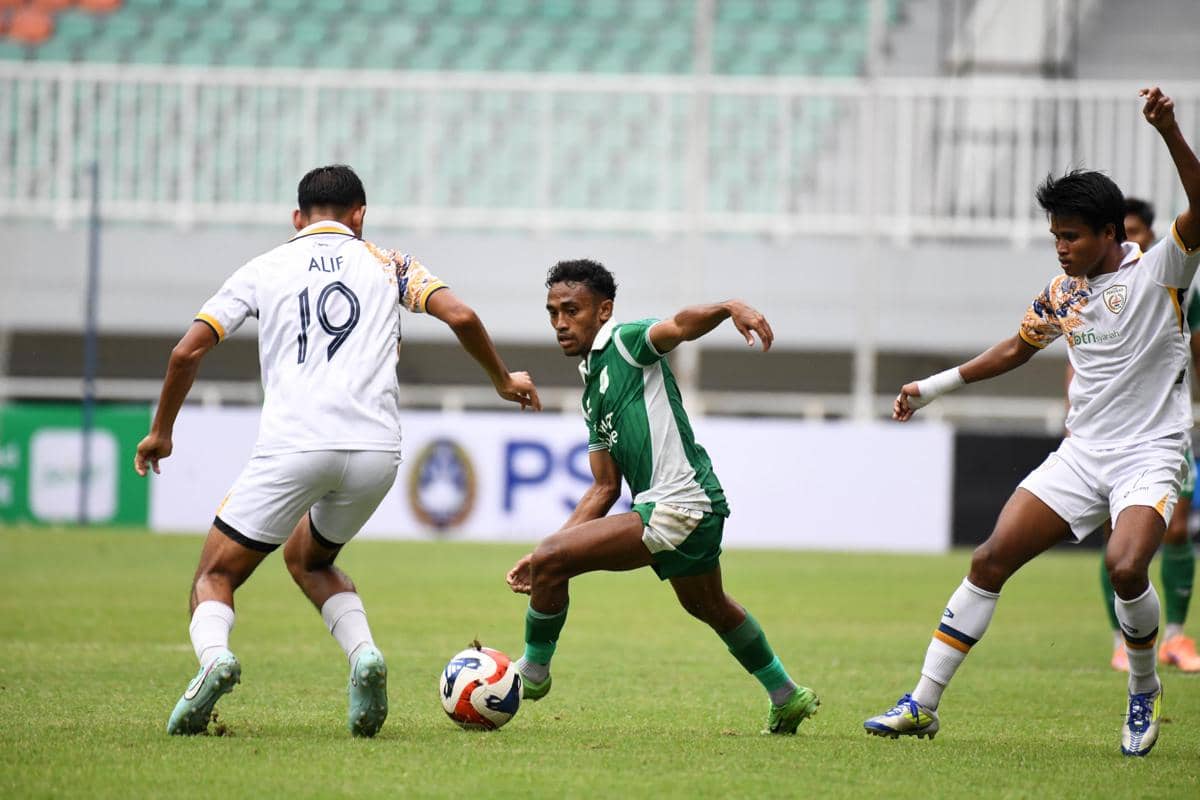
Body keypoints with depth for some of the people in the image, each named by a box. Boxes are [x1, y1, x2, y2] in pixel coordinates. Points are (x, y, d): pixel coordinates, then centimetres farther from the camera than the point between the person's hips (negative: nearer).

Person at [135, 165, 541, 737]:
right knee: (308, 558, 29)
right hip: (377, 451, 2)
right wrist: (503, 381, 21)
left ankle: (213, 656, -25)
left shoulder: (265, 268, 17)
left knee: (216, 576, 10)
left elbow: (188, 351, 12)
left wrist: (161, 431, 25)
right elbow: (461, 316, 5)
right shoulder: (387, 263, 19)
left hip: (292, 447, -2)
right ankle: (363, 653, 1)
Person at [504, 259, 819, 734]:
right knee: (708, 606, 30)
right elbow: (605, 488, 21)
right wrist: (546, 555, 13)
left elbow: (682, 325, -26)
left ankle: (533, 672, 2)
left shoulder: (627, 342, -4)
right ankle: (787, 698, 44)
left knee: (552, 560, -15)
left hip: (677, 507, -11)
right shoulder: (592, 387, 21)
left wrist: (729, 308, -49)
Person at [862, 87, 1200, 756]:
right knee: (991, 558, -4)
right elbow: (1016, 350, 26)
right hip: (1083, 452, 6)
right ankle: (923, 704, 2)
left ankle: (1145, 689, -1)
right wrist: (934, 387, 26)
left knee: (1126, 566, -30)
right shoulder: (1063, 293, 9)